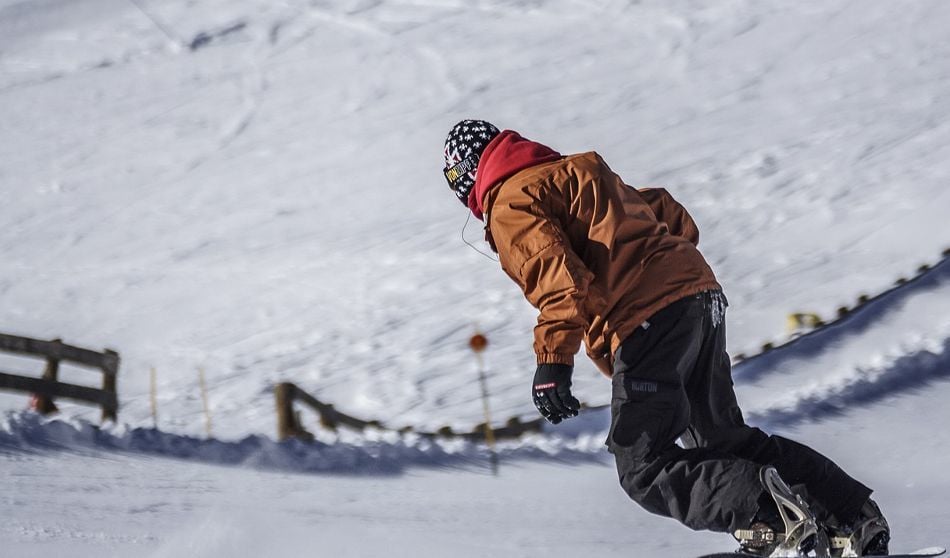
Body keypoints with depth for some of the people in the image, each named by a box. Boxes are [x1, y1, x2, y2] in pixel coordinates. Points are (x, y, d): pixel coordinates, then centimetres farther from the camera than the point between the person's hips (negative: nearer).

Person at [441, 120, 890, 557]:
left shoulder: (511, 204, 1)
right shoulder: (576, 172, 29)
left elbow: (558, 275, -16)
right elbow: (666, 212, 30)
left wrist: (553, 360, -21)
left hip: (647, 321, -9)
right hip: (701, 296, 9)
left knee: (645, 469, -5)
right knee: (723, 440, 19)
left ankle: (767, 510, -24)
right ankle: (855, 518, 11)